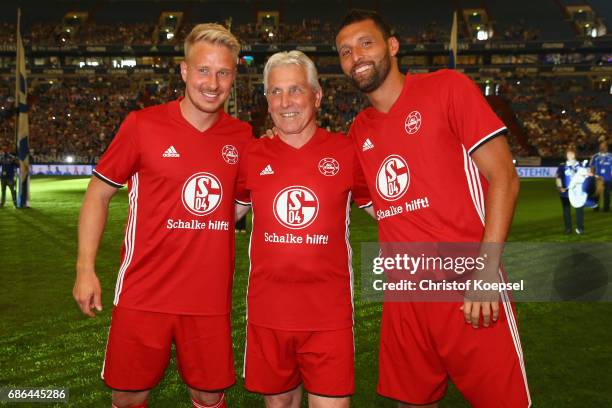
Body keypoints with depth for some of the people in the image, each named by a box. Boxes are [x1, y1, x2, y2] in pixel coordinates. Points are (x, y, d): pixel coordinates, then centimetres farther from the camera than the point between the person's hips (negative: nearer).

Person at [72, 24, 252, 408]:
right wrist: (85, 268, -3)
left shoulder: (242, 136, 2)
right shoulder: (143, 125, -6)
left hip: (211, 297, 2)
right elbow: (98, 193, 1)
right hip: (144, 294, -2)